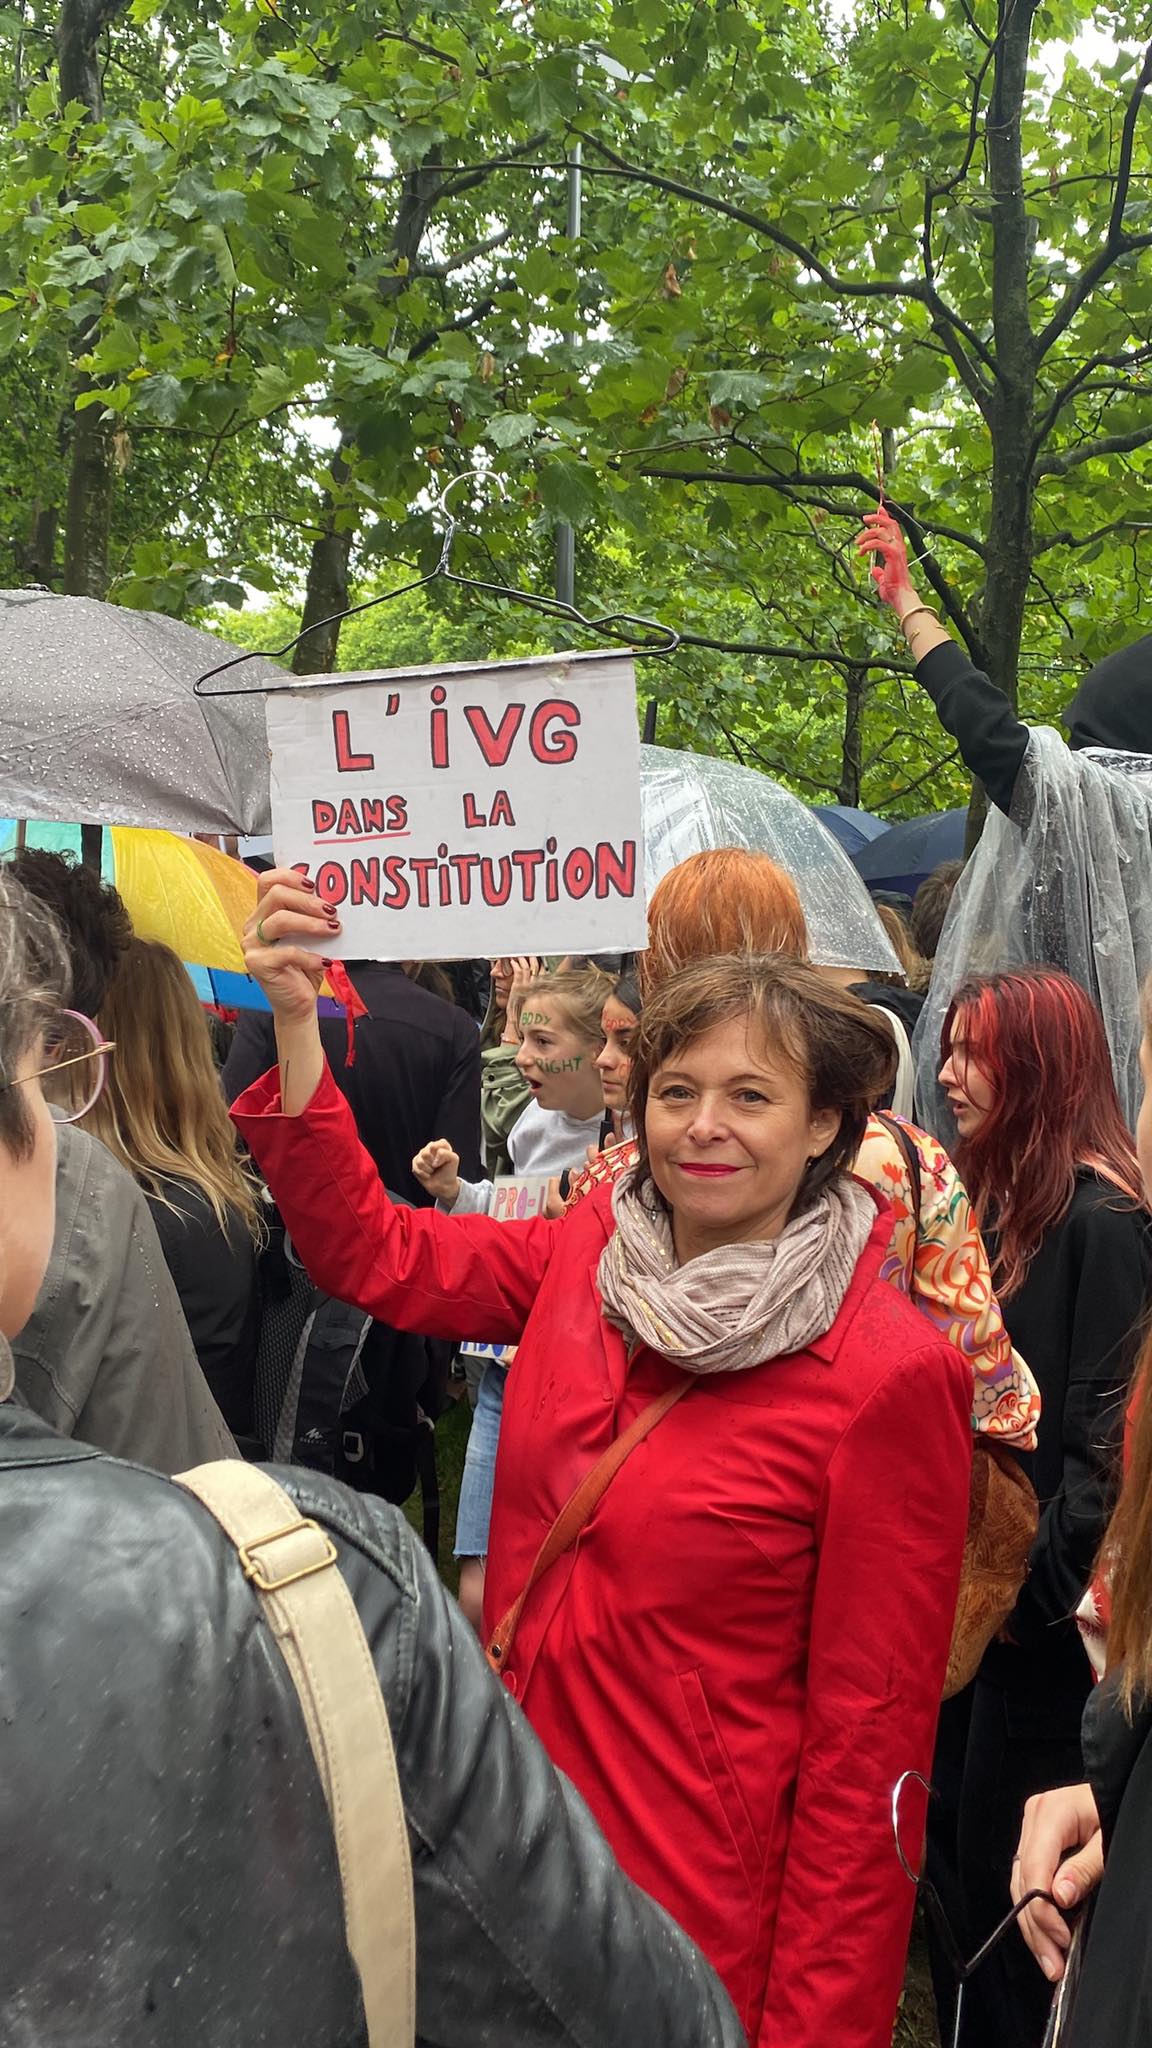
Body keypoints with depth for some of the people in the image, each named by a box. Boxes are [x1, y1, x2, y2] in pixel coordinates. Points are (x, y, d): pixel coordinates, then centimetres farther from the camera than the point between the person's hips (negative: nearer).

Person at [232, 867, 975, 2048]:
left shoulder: (889, 1375, -17)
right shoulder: (585, 1258, -1)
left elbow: (872, 1724, -14)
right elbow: (373, 1253, 0)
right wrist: (294, 1021, -11)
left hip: (701, 1892, -5)